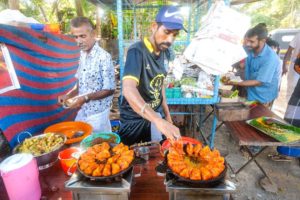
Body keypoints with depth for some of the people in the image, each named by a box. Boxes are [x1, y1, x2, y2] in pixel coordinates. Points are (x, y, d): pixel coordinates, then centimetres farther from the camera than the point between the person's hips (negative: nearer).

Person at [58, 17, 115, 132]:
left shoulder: (104, 57, -17)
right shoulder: (82, 55, 4)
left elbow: (109, 90, -17)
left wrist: (86, 98, -24)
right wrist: (68, 95, -1)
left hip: (97, 115, -6)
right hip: (81, 113, 6)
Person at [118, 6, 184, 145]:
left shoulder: (165, 53, -1)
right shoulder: (137, 51, -23)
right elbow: (128, 90, -38)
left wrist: (167, 114, 10)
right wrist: (158, 120, -50)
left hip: (155, 116, 7)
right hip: (134, 119, -6)